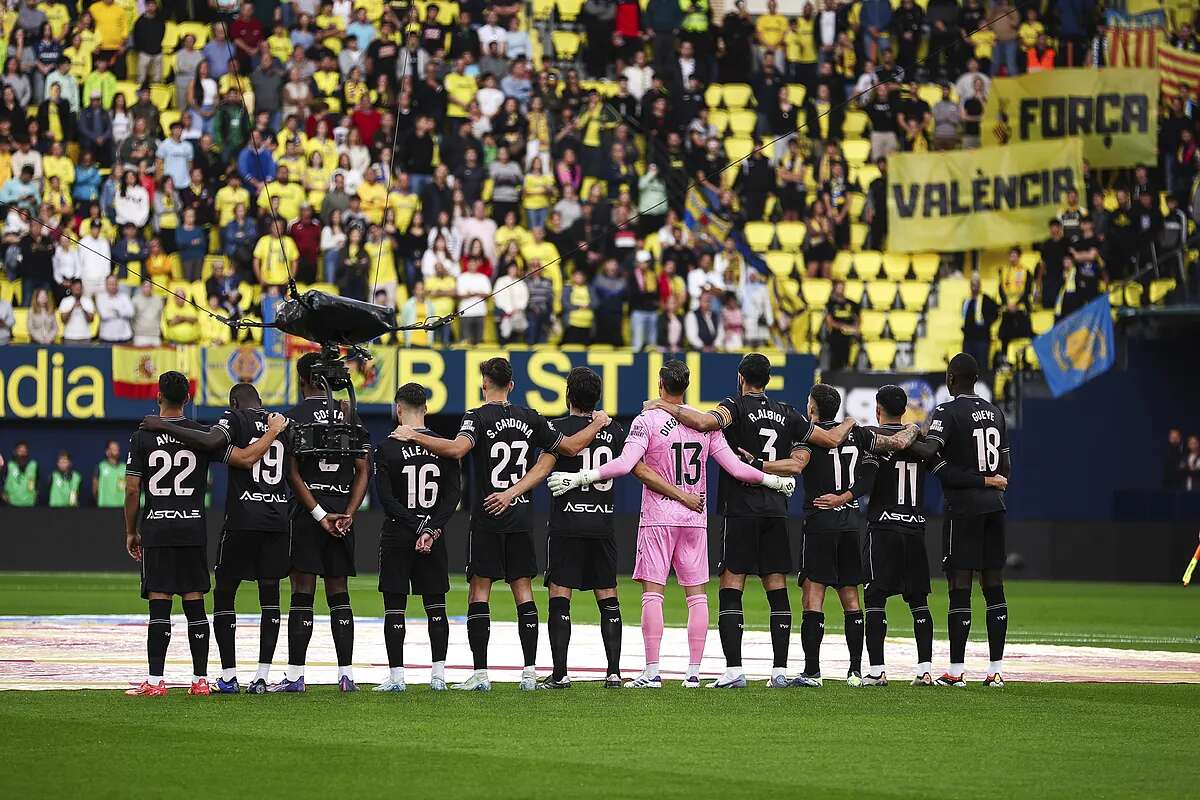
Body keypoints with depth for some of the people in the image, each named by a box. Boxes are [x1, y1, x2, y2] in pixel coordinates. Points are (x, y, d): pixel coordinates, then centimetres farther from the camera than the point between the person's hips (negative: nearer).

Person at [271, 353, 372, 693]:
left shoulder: (295, 417, -5)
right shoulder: (348, 416, 9)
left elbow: (293, 473, -10)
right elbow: (364, 470, 6)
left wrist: (319, 514, -9)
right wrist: (348, 512, 2)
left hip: (307, 512, -4)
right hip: (343, 512, 4)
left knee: (302, 594, -4)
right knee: (339, 594, 8)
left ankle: (295, 675, -6)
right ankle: (346, 674, 5)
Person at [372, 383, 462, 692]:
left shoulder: (387, 448, -8)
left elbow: (386, 499, -13)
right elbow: (454, 493, -4)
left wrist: (417, 528, -12)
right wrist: (432, 529, -7)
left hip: (397, 536, -3)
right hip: (433, 535, 3)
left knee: (394, 606, 2)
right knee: (435, 606, 9)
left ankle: (396, 675, -1)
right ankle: (438, 674, 6)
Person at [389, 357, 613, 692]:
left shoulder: (478, 417, -8)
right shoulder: (530, 419, 6)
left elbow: (457, 448, -27)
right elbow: (569, 447, 13)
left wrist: (414, 436, -22)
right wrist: (597, 424, 29)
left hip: (487, 517, -4)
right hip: (521, 516, 4)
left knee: (479, 591, -1)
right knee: (523, 589, 8)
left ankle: (480, 672, -7)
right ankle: (530, 670, 4)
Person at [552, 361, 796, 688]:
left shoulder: (647, 420, -7)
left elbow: (625, 464, -19)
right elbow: (735, 467, 2)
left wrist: (579, 478, -16)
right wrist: (775, 480, 15)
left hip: (657, 517, -3)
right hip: (695, 517, 3)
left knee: (652, 591, -3)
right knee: (696, 593, 7)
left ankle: (652, 671, -9)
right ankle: (694, 671, 5)